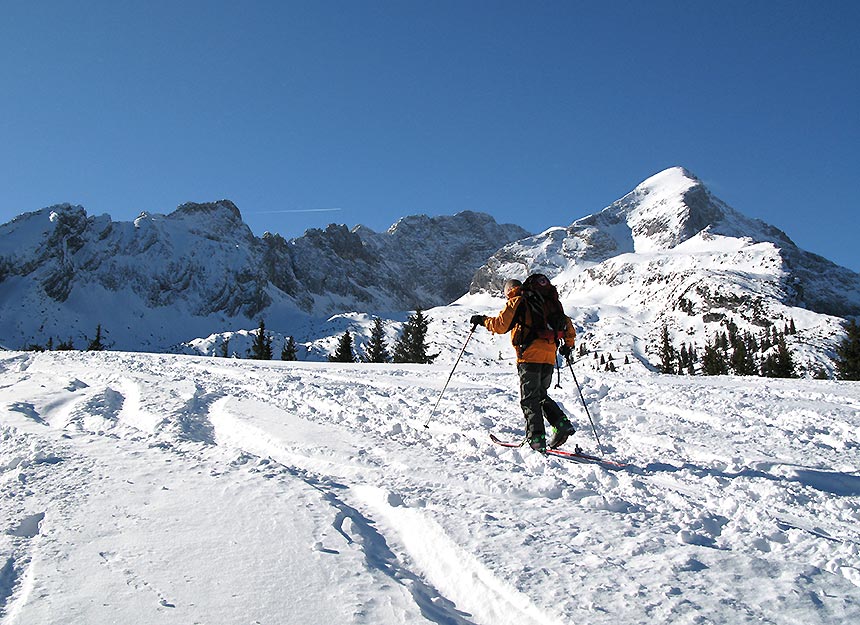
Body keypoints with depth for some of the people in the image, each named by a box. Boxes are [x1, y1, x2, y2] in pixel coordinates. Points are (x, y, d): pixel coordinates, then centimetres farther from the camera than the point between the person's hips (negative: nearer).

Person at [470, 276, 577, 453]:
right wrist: (568, 344, 37)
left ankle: (536, 438, -8)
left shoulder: (517, 302, 3)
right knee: (541, 395, 19)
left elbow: (501, 324, -10)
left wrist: (482, 320, 6)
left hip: (529, 355, -6)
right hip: (549, 357, 6)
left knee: (530, 399, -2)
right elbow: (566, 323, 26)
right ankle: (562, 423, 2)